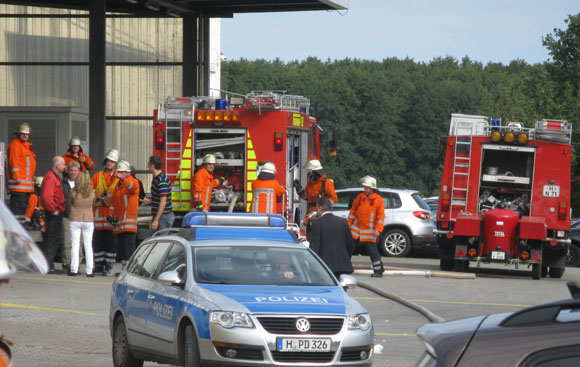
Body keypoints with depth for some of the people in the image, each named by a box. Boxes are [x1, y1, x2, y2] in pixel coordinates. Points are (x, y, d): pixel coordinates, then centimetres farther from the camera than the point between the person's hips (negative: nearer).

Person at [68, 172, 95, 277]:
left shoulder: (73, 192, -8)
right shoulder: (92, 193, -4)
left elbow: (69, 205, 5)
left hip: (75, 220, -1)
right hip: (88, 220, 1)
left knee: (75, 245, 3)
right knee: (88, 246, 7)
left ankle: (74, 269, -2)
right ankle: (89, 270, 4)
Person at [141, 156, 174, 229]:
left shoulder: (162, 181, -19)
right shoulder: (155, 178, 13)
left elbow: (163, 202, -24)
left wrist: (156, 220, -25)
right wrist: (150, 201, 9)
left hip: (164, 215, -10)